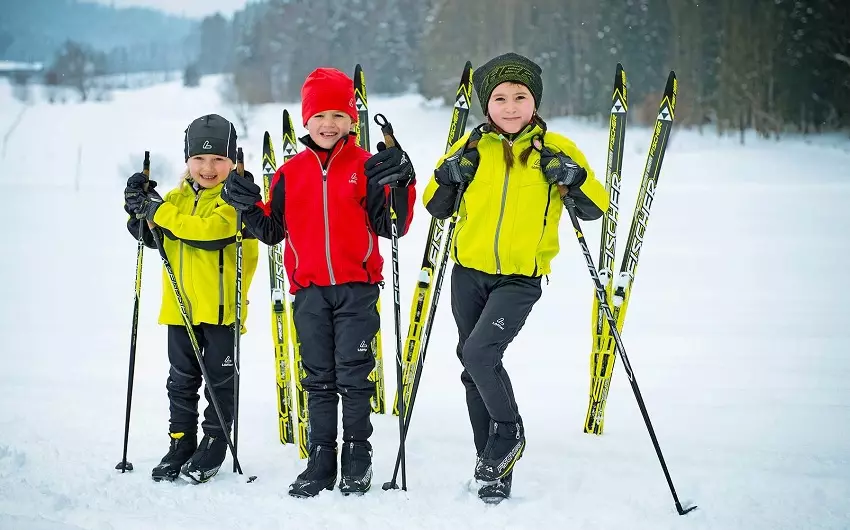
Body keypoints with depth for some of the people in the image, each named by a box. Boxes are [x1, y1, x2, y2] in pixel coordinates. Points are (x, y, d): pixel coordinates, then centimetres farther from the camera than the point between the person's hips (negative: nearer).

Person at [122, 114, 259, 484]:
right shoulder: (178, 196, 10)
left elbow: (211, 230, -26)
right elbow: (153, 236, 16)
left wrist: (159, 211, -23)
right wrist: (140, 212, -5)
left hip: (221, 304, -6)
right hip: (180, 305, 6)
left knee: (220, 378, 6)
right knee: (181, 379, 12)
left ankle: (214, 443, 17)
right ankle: (181, 443, 22)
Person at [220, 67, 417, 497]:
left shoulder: (367, 167, 0)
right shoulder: (290, 173, 8)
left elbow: (391, 226, -5)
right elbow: (273, 232, 12)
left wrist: (400, 185, -20)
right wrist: (249, 208, -5)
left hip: (356, 287, -3)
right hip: (309, 290, 3)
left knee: (353, 376, 1)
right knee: (319, 379, 8)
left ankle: (357, 459, 11)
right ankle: (321, 461, 14)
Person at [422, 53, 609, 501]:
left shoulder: (556, 149, -2)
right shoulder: (472, 146, 3)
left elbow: (595, 208, 1)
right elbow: (437, 207, 9)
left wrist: (573, 178, -18)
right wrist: (449, 175, -10)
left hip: (520, 279, -4)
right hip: (469, 273, 4)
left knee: (480, 352, -22)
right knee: (472, 366, 10)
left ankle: (508, 435, 2)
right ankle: (492, 459, 26)